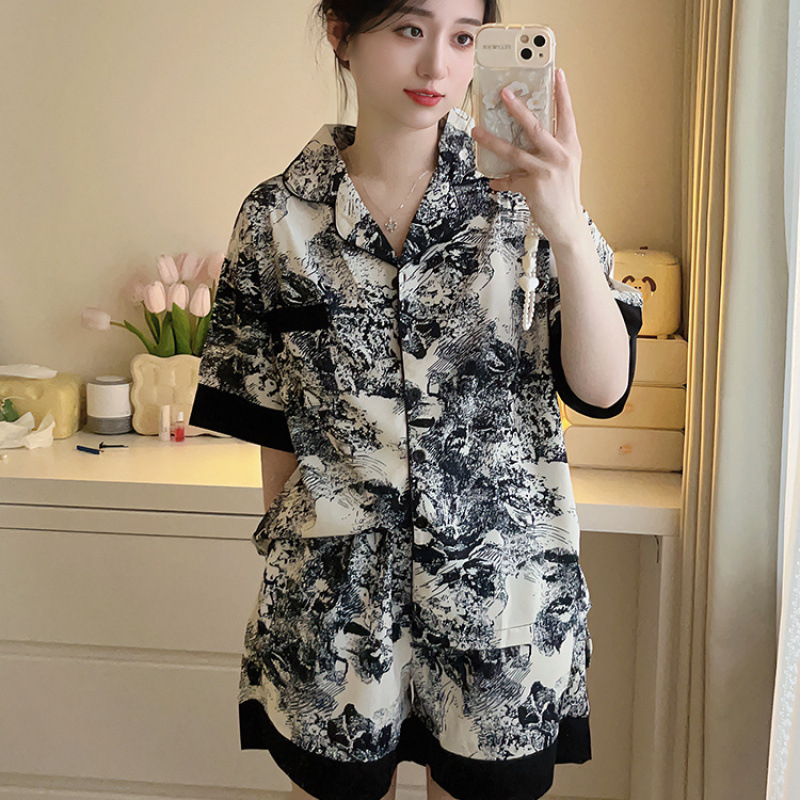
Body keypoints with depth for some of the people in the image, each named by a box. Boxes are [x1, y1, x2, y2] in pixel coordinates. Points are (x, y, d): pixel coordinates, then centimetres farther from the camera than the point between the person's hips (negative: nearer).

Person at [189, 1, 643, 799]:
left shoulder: (519, 189, -3)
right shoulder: (280, 217, -3)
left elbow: (603, 389, -11)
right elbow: (273, 427, 4)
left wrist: (566, 228, -25)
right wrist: (288, 565, 8)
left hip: (503, 587, 0)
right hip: (333, 593, 1)